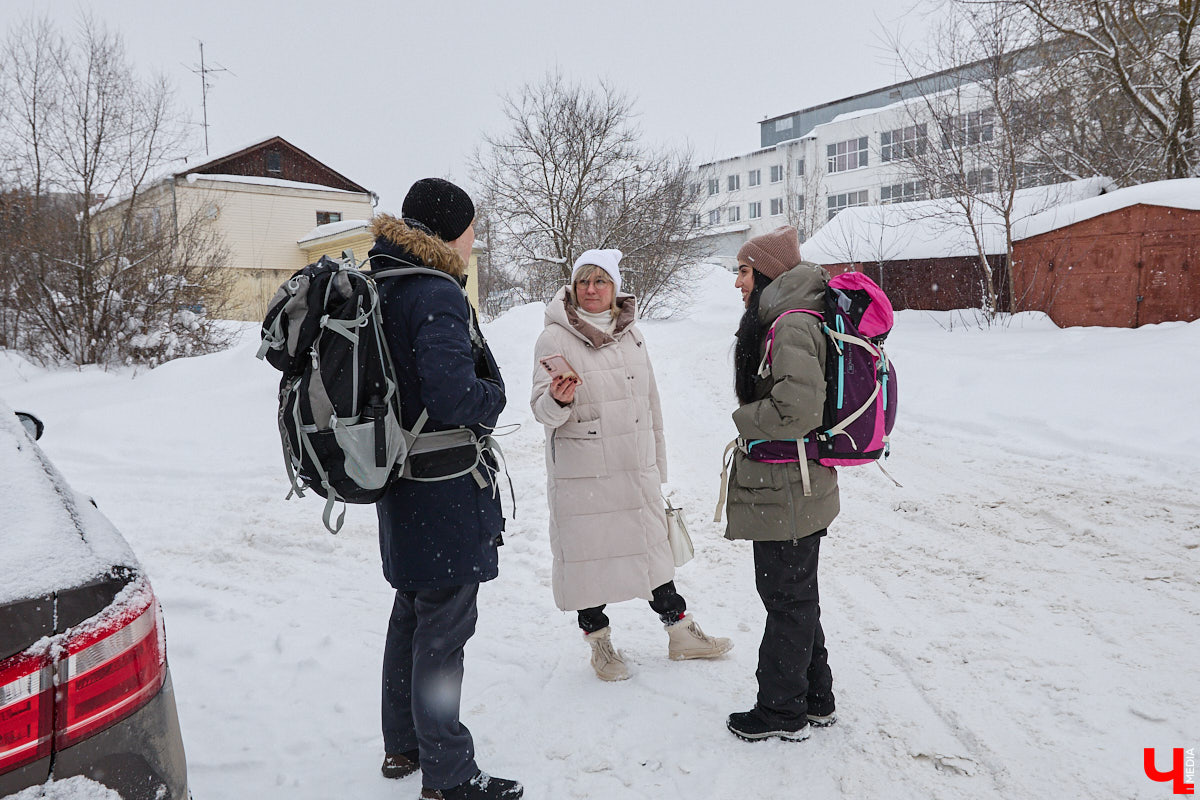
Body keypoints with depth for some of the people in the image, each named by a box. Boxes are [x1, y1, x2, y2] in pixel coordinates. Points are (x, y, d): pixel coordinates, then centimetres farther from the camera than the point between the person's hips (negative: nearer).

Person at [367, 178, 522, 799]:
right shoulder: (437, 295, -19)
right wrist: (495, 393, -7)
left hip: (402, 485, 10)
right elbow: (453, 397, -27)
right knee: (443, 630, 1)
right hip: (446, 491, -9)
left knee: (411, 614, 21)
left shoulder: (379, 287, 10)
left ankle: (402, 746, 36)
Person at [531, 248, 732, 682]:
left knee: (651, 542, 13)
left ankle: (680, 632, 28)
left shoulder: (631, 333, 9)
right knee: (588, 551, 4)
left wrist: (657, 462, 18)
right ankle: (599, 640, 24)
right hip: (581, 471, -4)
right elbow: (542, 409, -11)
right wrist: (558, 400, -35)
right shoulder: (555, 338, -7)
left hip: (635, 467, 4)